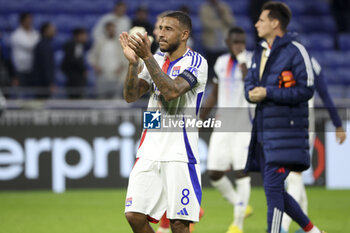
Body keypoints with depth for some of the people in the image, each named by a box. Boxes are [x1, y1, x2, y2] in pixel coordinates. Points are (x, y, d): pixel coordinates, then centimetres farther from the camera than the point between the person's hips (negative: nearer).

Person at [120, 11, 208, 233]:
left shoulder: (196, 62, -6)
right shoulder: (156, 60, 14)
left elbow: (172, 91, -22)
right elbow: (131, 96, 4)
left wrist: (147, 57, -23)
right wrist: (133, 61, -11)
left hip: (180, 154, -6)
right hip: (149, 151, 6)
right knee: (135, 215, -2)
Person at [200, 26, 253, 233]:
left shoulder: (252, 61, -5)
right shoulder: (221, 62, 12)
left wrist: (241, 58, -23)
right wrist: (199, 119, 18)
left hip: (243, 125, -6)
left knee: (242, 173, -8)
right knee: (214, 174, 3)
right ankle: (241, 206, 24)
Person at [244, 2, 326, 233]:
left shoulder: (295, 51, -8)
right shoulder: (260, 52, 17)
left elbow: (306, 90, -13)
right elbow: (250, 83, 20)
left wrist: (268, 93, -17)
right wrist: (252, 92, -5)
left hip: (286, 131, -8)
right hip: (263, 131, 8)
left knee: (273, 186, -14)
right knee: (274, 188, 11)